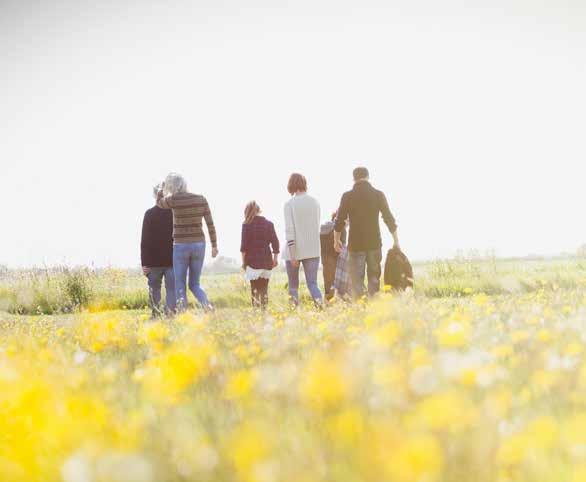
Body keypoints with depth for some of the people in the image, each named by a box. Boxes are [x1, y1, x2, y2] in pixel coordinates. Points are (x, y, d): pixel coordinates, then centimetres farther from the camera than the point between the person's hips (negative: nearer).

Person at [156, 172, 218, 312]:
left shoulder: (173, 199, -11)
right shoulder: (201, 199, 1)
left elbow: (159, 203, 13)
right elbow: (210, 224, 2)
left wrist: (164, 185, 24)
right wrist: (214, 245, 9)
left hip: (181, 246, -4)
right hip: (199, 245, 4)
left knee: (180, 287, 8)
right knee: (195, 284, 15)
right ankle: (208, 306, -13)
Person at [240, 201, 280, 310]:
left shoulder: (247, 225, -3)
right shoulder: (269, 224, 5)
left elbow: (244, 244, -4)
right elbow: (275, 242, 3)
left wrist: (243, 260, 3)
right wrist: (275, 258, 9)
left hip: (252, 261, -3)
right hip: (266, 260, 3)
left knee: (255, 288, -2)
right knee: (264, 288, 9)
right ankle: (264, 309, 7)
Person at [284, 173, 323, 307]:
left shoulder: (289, 204, -9)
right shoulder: (315, 202, 6)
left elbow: (289, 230, -15)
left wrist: (292, 255, -15)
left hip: (294, 251, -3)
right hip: (313, 251, 3)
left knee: (293, 285, 11)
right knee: (312, 283, 1)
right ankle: (320, 304, -23)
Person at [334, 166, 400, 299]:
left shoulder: (347, 196, -3)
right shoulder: (378, 195, 0)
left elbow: (339, 221, 0)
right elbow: (389, 219, 2)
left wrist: (336, 240, 13)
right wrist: (396, 240, 9)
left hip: (355, 244, -1)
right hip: (374, 243, 1)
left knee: (357, 279, 2)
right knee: (374, 277, 11)